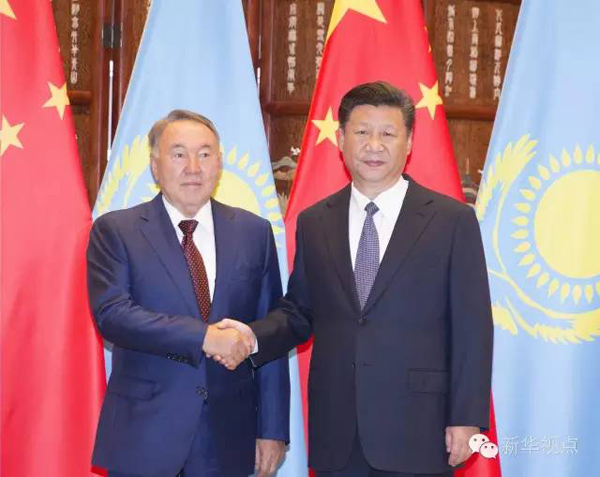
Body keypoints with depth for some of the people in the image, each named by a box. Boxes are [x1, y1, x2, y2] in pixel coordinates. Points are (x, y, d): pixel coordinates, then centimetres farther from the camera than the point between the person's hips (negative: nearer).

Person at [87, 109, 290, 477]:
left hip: (228, 437, 2)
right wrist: (203, 336, -22)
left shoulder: (254, 231, 5)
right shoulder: (115, 231, -1)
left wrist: (273, 429, 2)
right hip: (144, 437, -2)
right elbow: (111, 312, -14)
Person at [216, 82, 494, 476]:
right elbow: (299, 311, 14)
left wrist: (468, 417, -6)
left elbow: (471, 328, -2)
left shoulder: (453, 221, -1)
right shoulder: (314, 223, 9)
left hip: (416, 433, -3)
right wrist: (253, 336, -6)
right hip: (336, 434, 3)